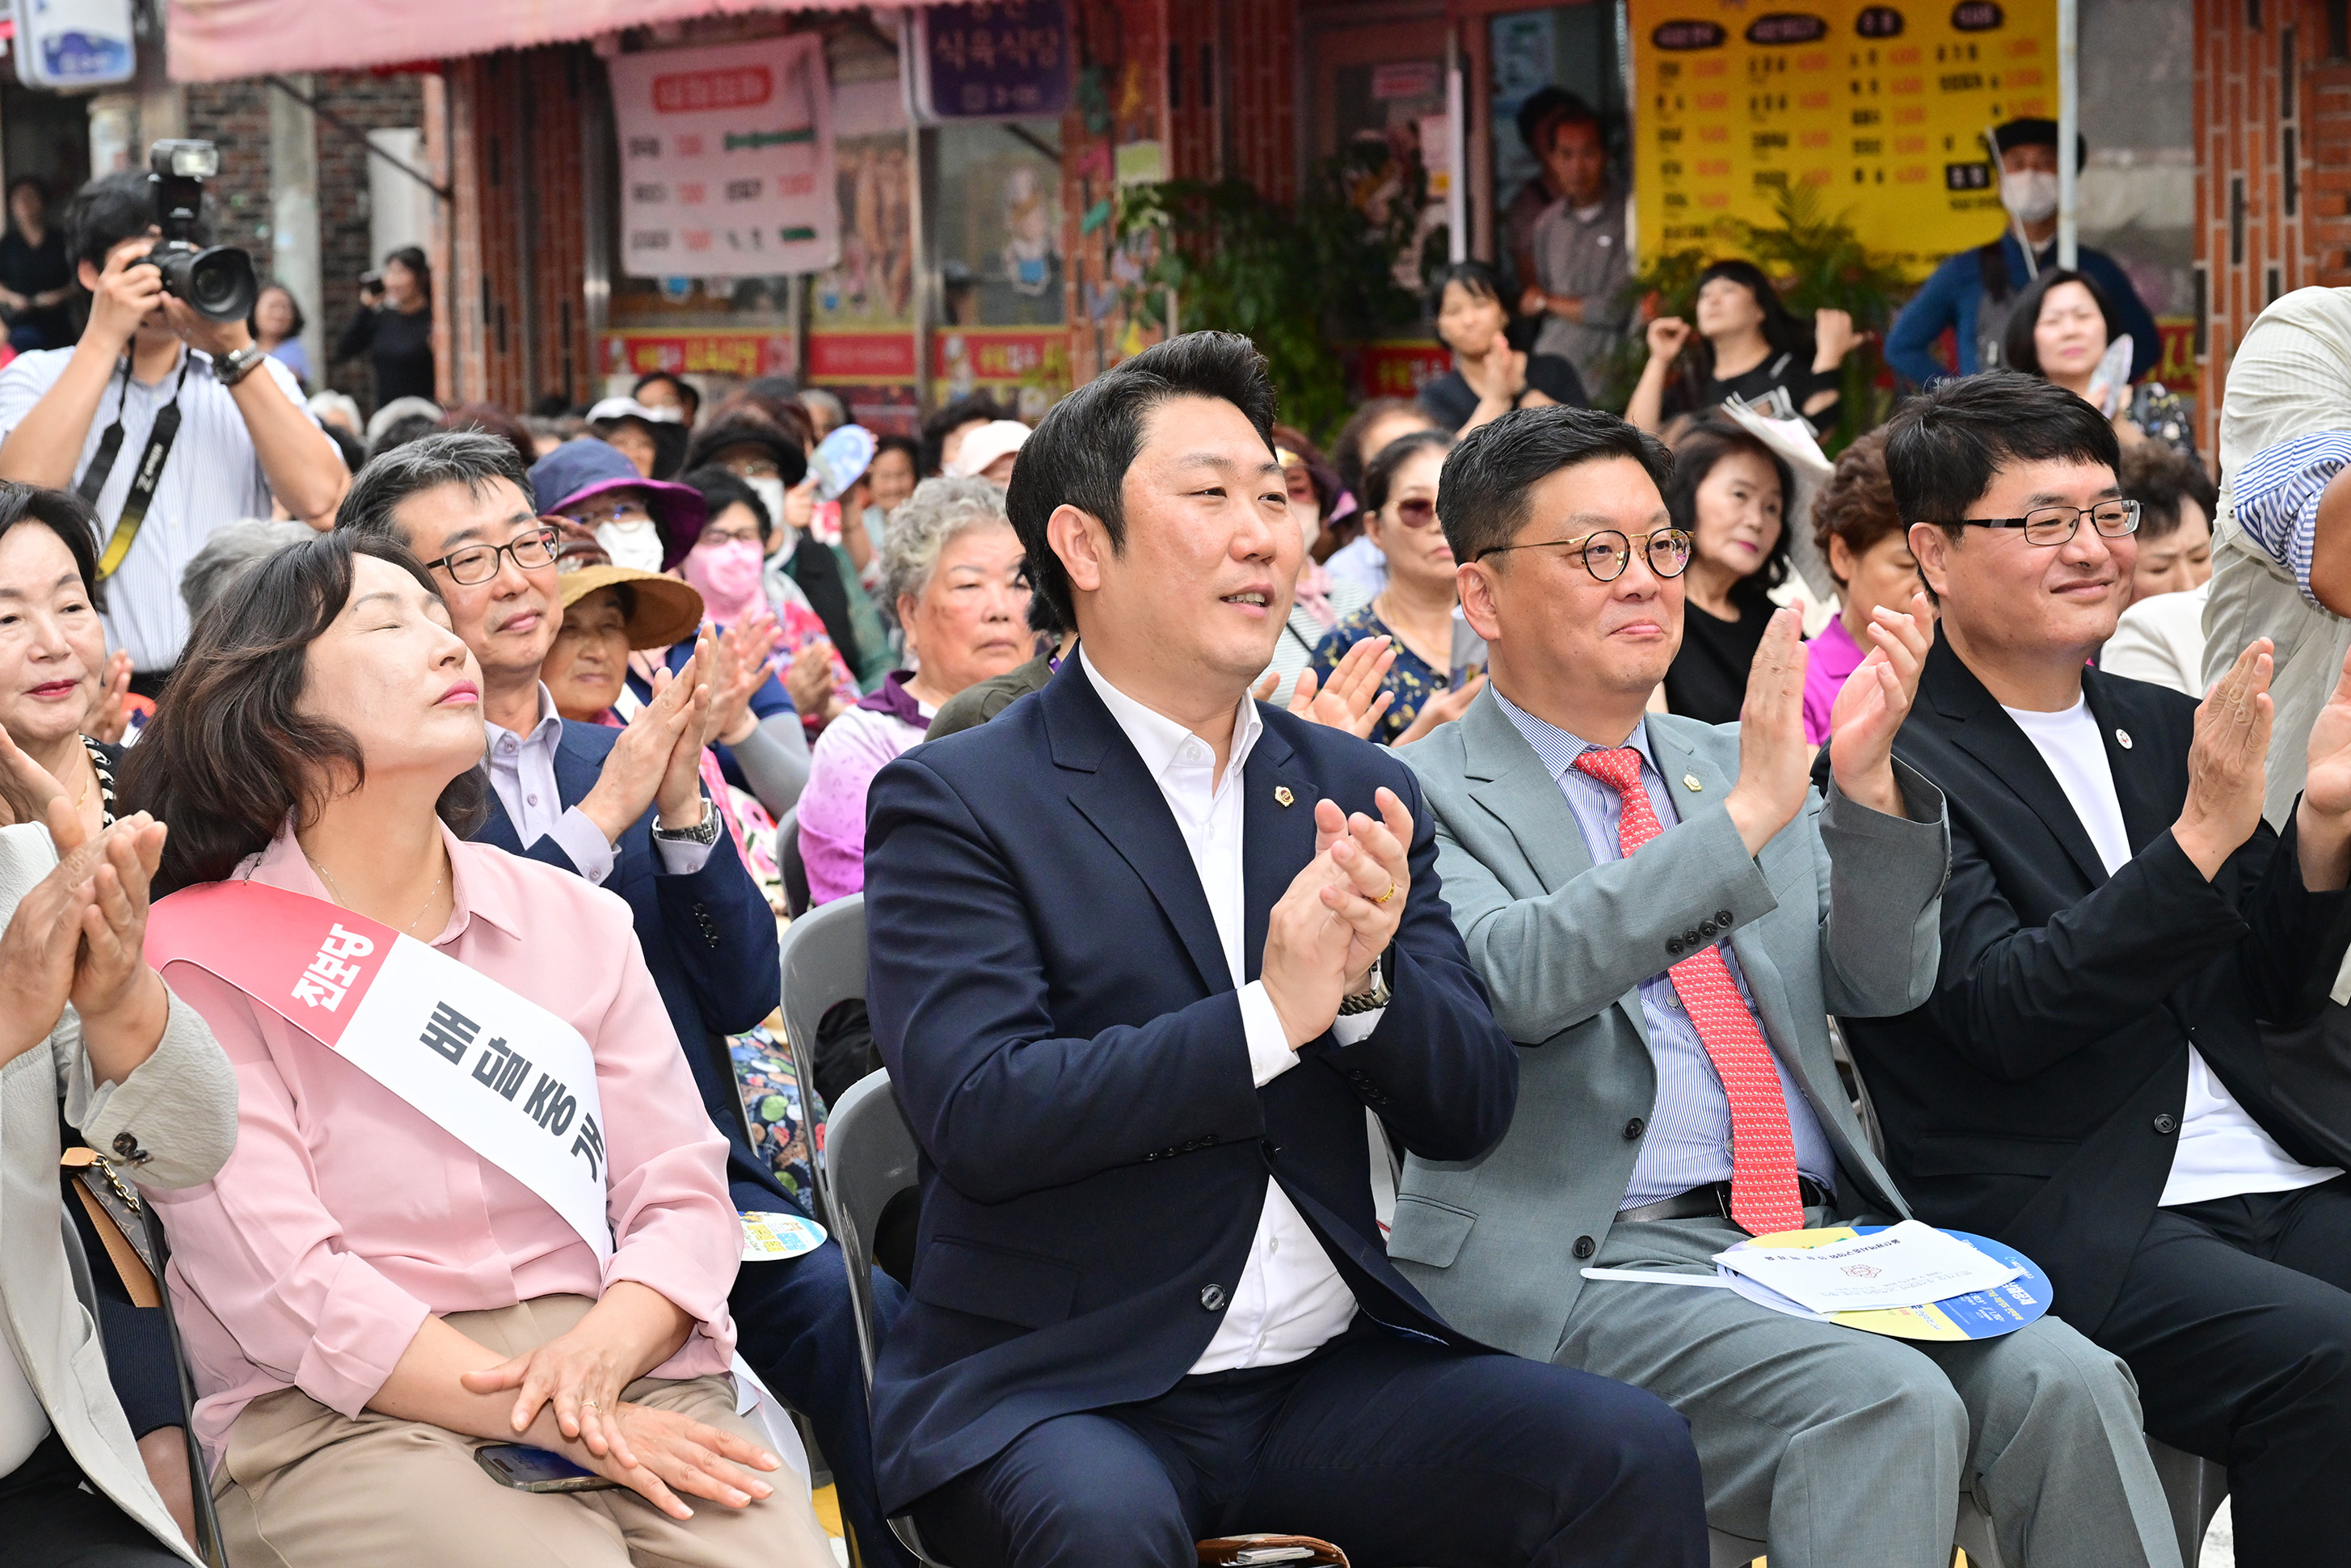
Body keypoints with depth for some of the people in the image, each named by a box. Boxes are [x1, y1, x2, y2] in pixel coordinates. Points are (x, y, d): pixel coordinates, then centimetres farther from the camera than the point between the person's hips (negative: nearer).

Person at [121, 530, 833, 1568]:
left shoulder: (577, 920, 17)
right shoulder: (197, 962, 1)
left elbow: (680, 1193, 11)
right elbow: (285, 1289, -7)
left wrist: (597, 1356, -11)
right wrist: (549, 1426, -16)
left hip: (623, 1375, 4)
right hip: (346, 1420, -4)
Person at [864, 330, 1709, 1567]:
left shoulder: (1360, 792, 12)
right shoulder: (952, 803, -3)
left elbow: (1469, 1113, 8)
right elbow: (978, 1112, -15)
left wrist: (1366, 982, -13)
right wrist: (1269, 1018, -19)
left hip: (1331, 1372, 5)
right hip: (1060, 1386, -4)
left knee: (1629, 1453, -17)